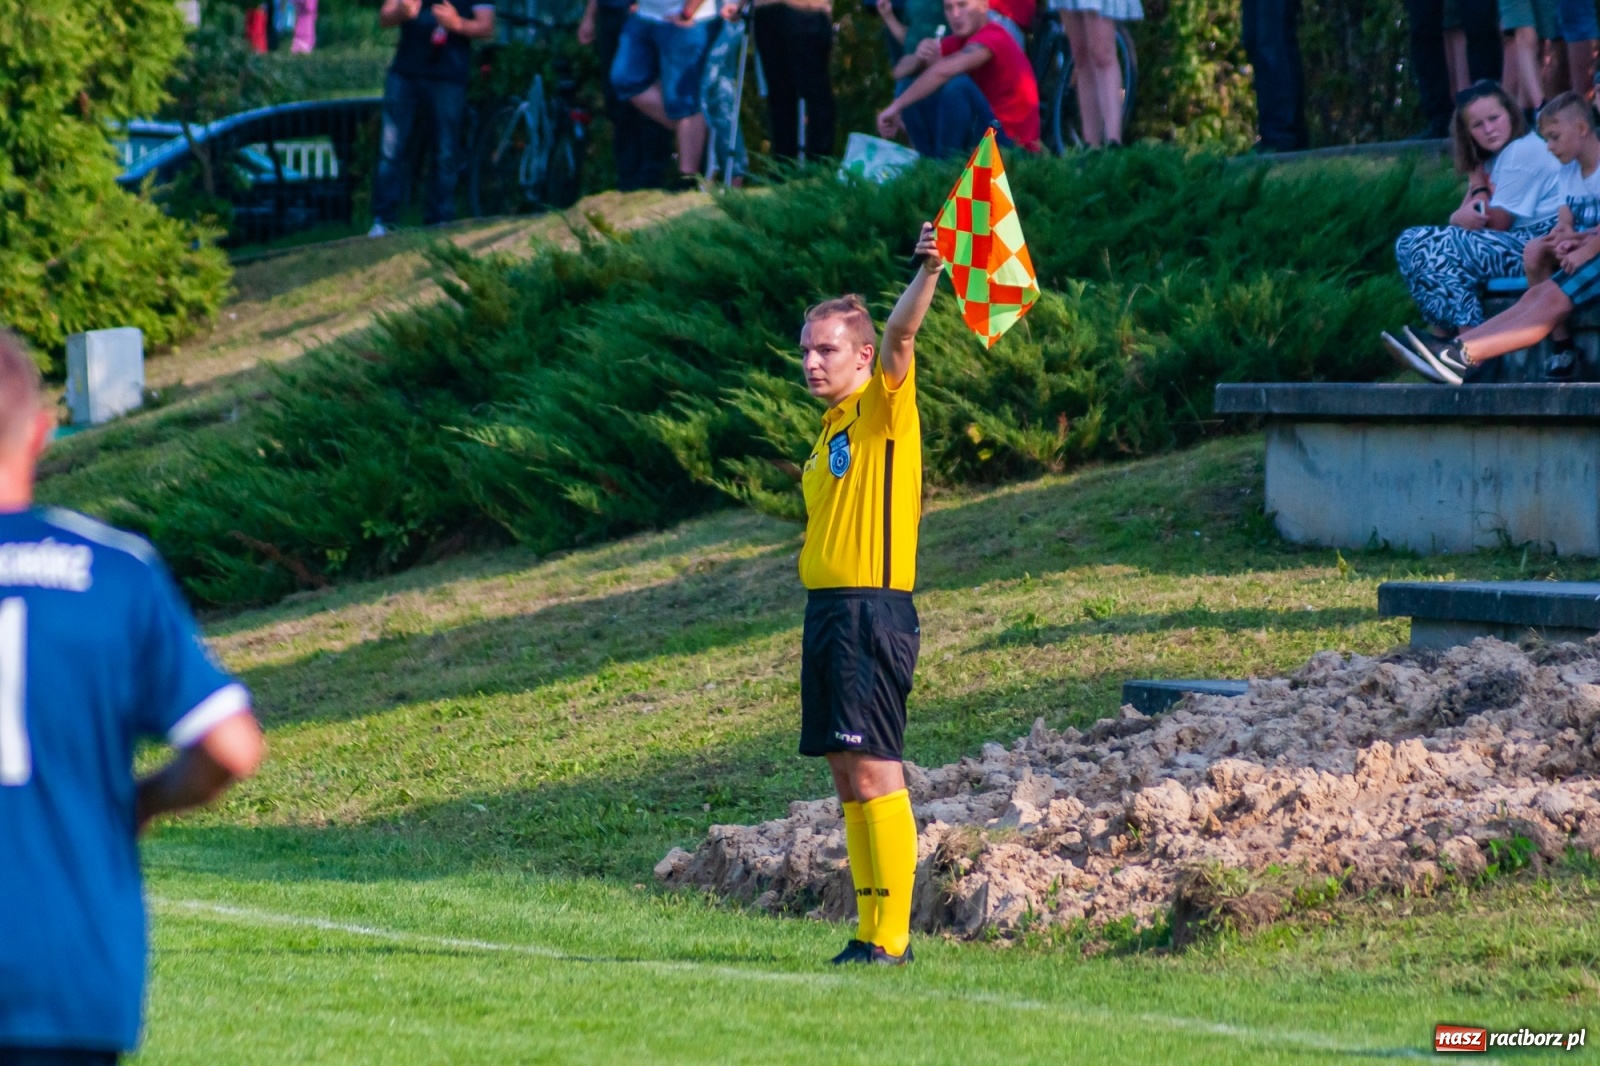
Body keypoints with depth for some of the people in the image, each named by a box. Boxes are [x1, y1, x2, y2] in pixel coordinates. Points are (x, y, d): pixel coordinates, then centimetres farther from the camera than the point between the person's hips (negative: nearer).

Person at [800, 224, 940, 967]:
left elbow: (899, 334, -23)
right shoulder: (832, 429, 18)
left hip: (872, 613, -9)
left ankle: (891, 937, -11)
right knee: (847, 775, 8)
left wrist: (928, 273, -40)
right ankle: (871, 930, 12)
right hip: (827, 611, 9)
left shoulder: (884, 406, -6)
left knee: (873, 771, -11)